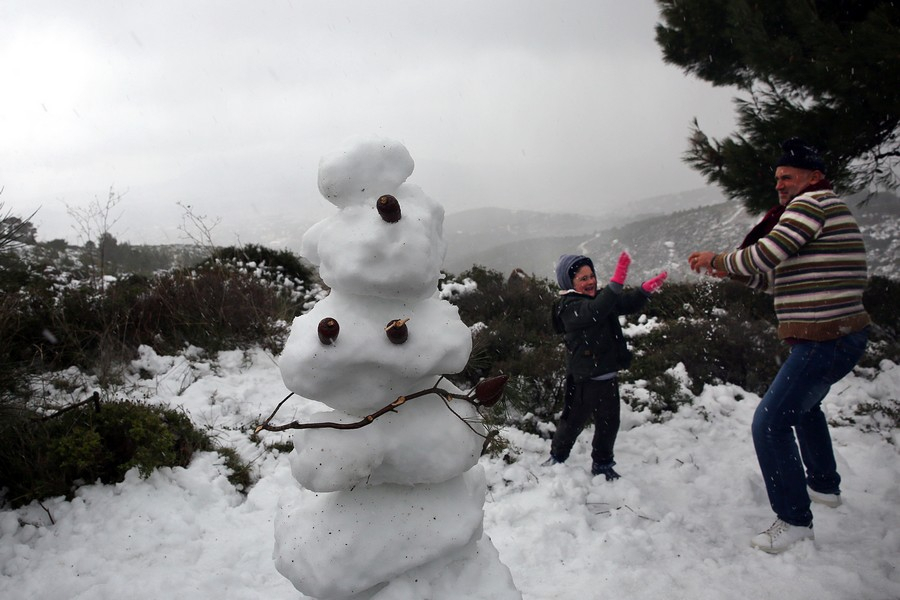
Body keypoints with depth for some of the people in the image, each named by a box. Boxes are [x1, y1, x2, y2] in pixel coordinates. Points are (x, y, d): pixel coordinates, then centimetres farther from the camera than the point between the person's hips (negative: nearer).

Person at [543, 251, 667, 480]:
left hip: (608, 377, 7)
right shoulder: (570, 307, -18)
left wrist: (645, 289, -13)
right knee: (573, 422, 8)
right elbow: (594, 311, -38)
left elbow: (629, 304, 8)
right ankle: (557, 458, 32)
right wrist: (617, 282, -46)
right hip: (584, 380, -7)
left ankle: (602, 464, 37)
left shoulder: (600, 298, 6)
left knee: (609, 423, 18)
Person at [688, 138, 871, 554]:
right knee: (803, 403, 32)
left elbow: (766, 254, -21)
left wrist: (718, 260, -5)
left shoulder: (813, 202, -12)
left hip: (824, 340, -12)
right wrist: (733, 271, 8)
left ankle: (794, 521, -4)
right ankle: (824, 485, 46)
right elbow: (782, 278, 20)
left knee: (771, 422, -11)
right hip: (842, 334, 12)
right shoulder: (822, 209, 19)